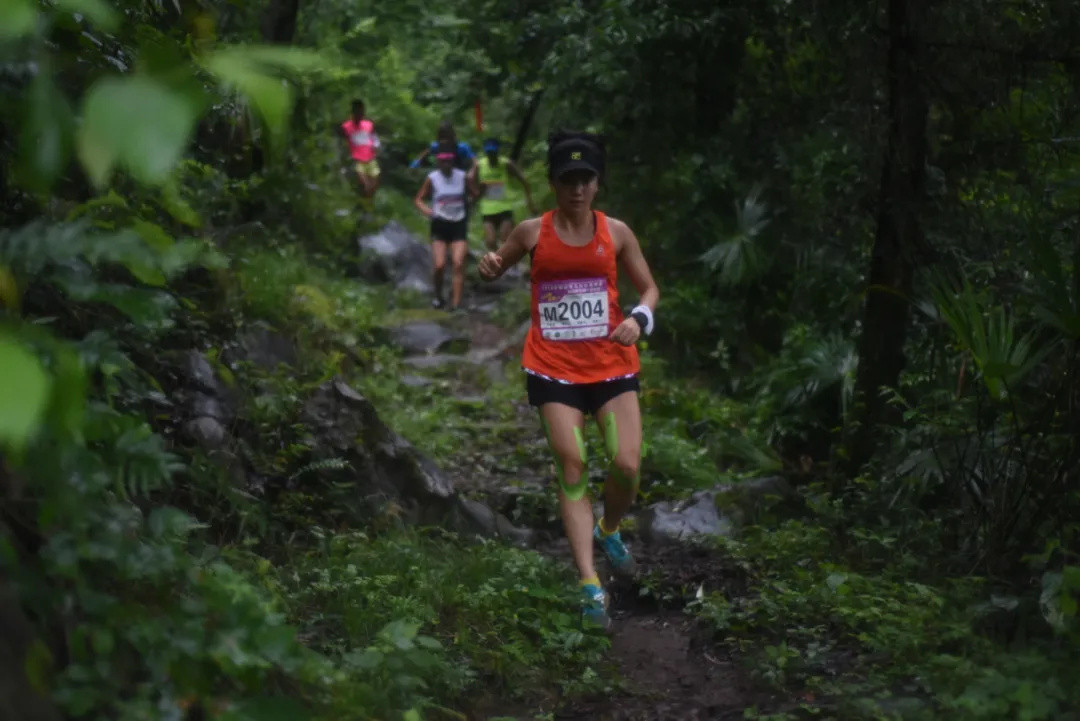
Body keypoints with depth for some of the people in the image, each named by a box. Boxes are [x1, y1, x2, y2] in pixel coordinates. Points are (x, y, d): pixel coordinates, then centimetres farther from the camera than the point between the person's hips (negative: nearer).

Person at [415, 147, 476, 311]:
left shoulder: (462, 176, 0)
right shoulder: (432, 178, -4)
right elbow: (418, 199, 3)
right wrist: (426, 210, -17)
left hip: (458, 224, 1)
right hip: (440, 225, -1)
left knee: (458, 265, -11)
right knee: (439, 265, -8)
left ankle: (456, 302, -9)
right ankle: (438, 296, 17)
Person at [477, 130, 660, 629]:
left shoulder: (616, 232, 1)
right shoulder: (532, 232, -2)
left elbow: (649, 288, 10)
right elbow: (496, 269, 13)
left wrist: (639, 319, -11)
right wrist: (488, 267, -11)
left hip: (610, 364, 1)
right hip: (554, 367, -1)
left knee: (627, 464, -8)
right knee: (571, 466, -8)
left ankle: (608, 531, 27)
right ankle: (590, 585, -5)